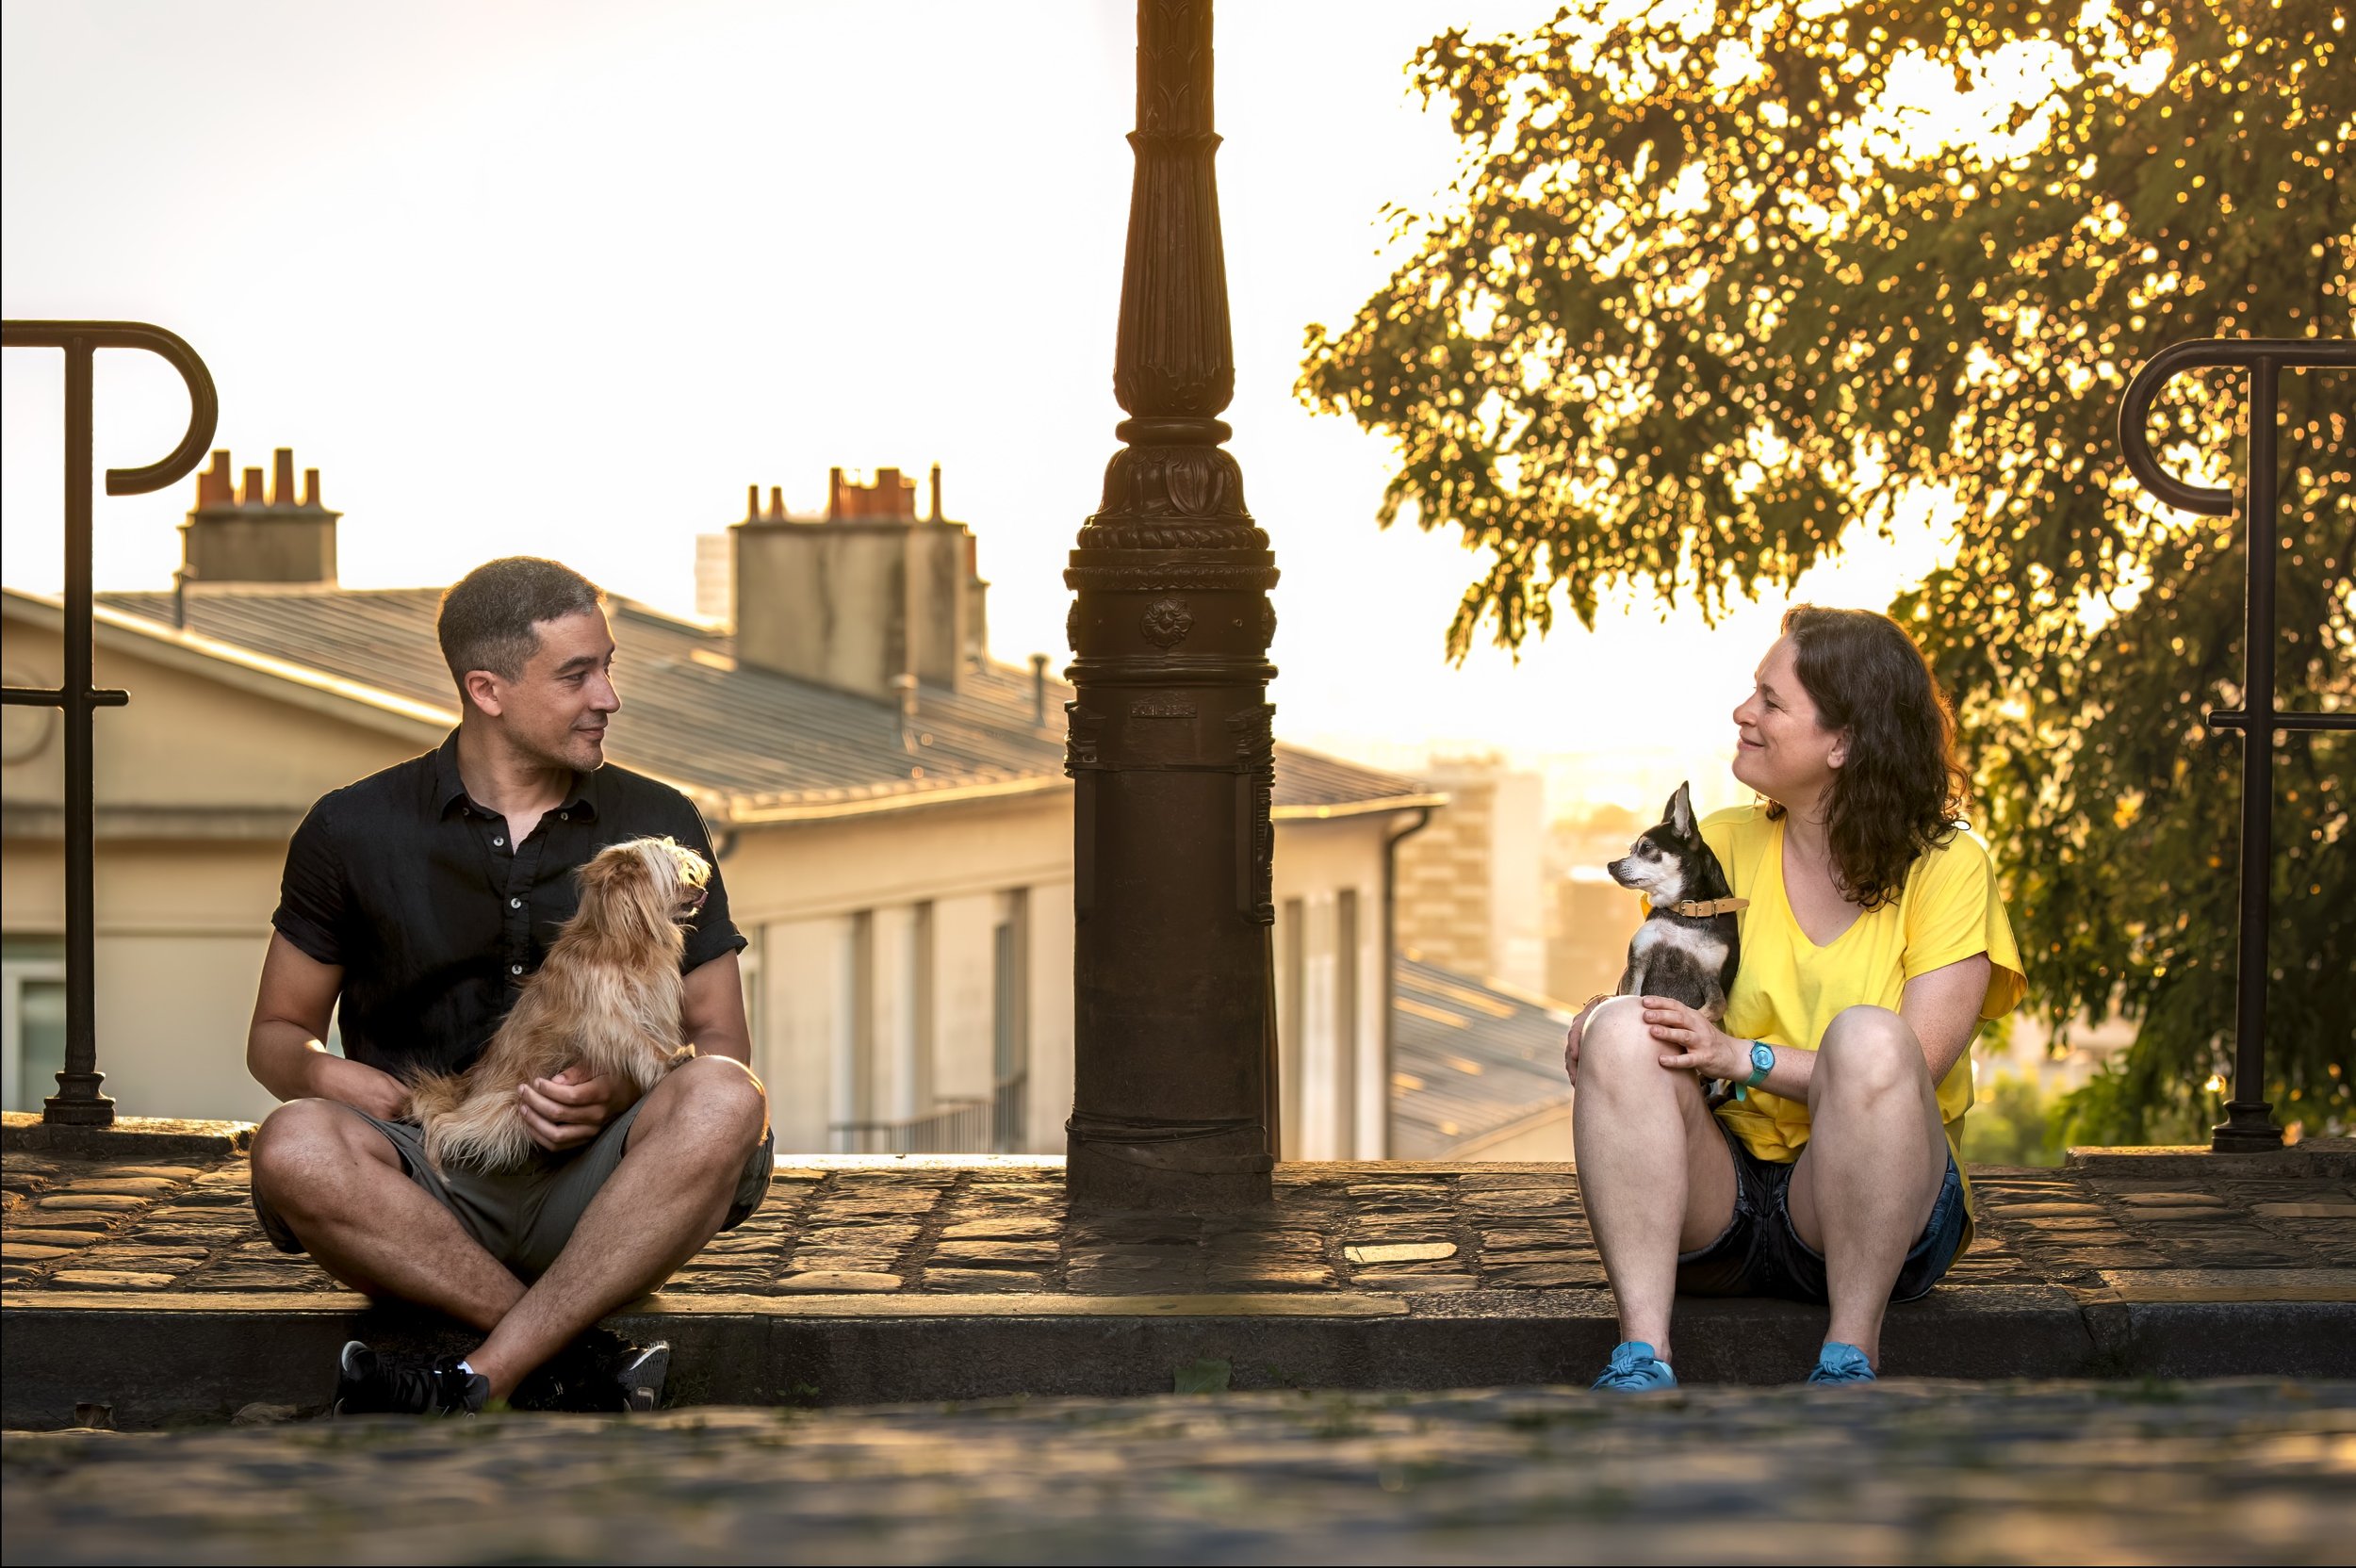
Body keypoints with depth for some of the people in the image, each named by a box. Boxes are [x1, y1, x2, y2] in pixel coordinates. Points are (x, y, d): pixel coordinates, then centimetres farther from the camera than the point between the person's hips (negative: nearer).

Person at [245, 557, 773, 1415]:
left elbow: (721, 1041, 10)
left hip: (595, 1187, 1)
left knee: (722, 1105, -32)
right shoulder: (355, 830, 6)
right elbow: (276, 1033, 14)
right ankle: (584, 1361, -31)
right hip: (429, 1195, -1)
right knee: (295, 1150, -34)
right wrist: (325, 1075, -12)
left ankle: (479, 1380, -36)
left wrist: (620, 1093, -13)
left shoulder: (659, 825, 10)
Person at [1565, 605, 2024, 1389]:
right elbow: (1670, 1000, 11)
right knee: (1624, 1031, -24)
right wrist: (1603, 1015, -13)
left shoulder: (1945, 866, -2)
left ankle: (1849, 1355, -27)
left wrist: (1741, 1058, -21)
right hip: (1717, 1197, 3)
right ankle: (1642, 1354, -34)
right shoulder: (1722, 846, 10)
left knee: (1867, 1037, -32)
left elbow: (1915, 1068, -12)